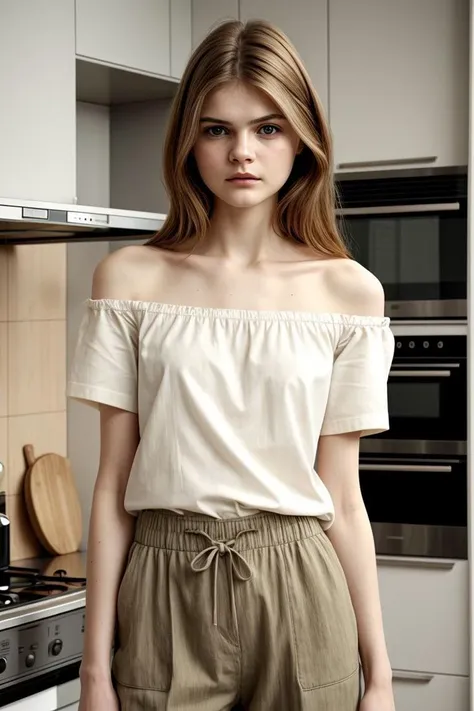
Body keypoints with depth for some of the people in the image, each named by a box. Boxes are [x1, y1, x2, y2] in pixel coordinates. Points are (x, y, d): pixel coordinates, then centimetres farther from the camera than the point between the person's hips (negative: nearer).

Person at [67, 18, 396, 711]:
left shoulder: (348, 292, 0)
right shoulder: (130, 279, 1)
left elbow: (343, 498, 2)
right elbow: (113, 484, 0)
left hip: (298, 594, 0)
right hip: (164, 592, 0)